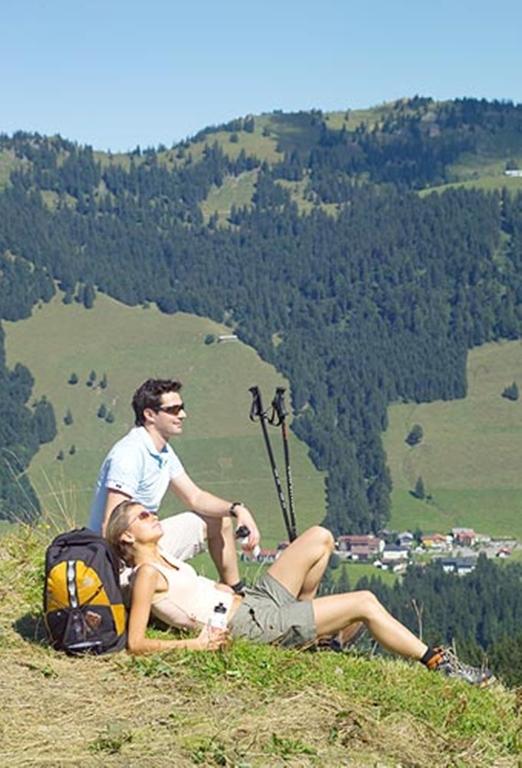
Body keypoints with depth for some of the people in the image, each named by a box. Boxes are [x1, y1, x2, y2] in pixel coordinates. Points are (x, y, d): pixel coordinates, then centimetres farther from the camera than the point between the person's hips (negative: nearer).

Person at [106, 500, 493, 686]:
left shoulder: (164, 559, 12)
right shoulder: (147, 575, -15)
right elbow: (136, 643, -22)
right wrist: (193, 644, -21)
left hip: (252, 598, 10)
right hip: (252, 624, -10)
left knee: (320, 538, 10)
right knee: (364, 603, -11)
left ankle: (308, 620, 21)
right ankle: (439, 663, -1)